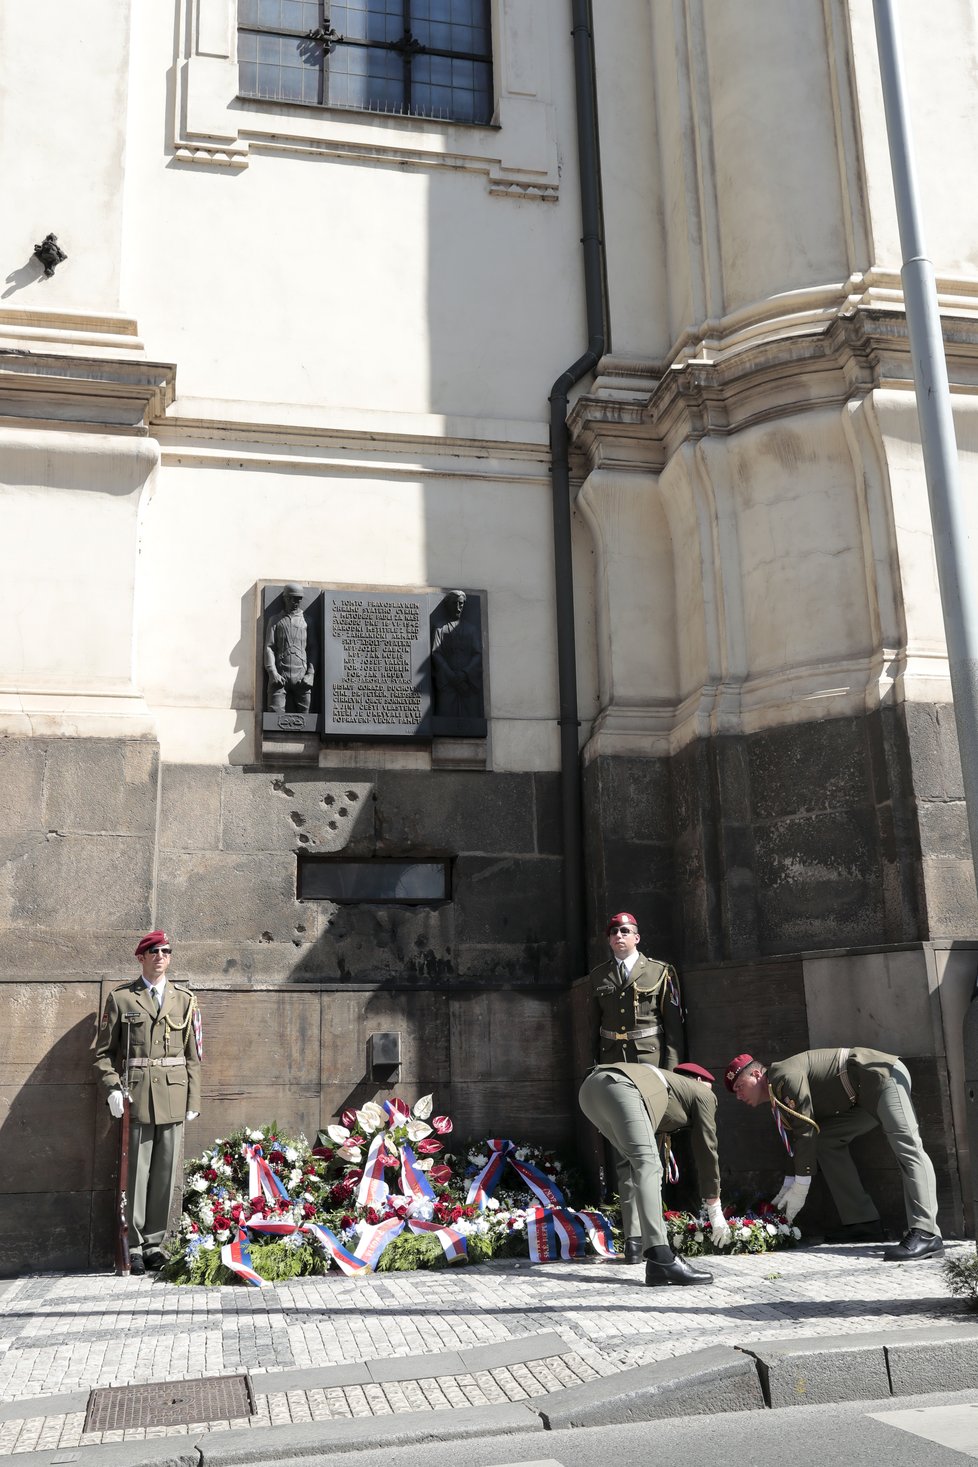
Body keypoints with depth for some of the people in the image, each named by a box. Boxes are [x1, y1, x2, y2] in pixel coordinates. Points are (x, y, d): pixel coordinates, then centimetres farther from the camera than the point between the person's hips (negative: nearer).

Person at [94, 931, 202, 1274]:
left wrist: (193, 1099, 7)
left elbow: (193, 1055, 11)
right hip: (135, 1095, -2)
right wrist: (112, 1088, -8)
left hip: (173, 1095, 2)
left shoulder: (184, 999, 11)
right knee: (135, 1172, 0)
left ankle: (155, 1243, 15)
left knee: (165, 1172, 5)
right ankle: (134, 1247, 8)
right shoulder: (120, 998, 5)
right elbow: (103, 1051, 6)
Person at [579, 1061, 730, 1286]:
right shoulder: (702, 1094, 24)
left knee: (647, 1166, 15)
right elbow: (706, 1152, 23)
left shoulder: (672, 1084, 41)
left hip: (589, 1088, 8)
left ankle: (658, 1261, 11)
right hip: (619, 1087, -8)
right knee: (647, 1165, -12)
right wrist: (716, 1212, 30)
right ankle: (661, 1258, -23)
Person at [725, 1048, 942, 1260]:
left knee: (906, 1146, -23)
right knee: (826, 1141, 8)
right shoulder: (779, 1098, 14)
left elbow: (806, 1130, -19)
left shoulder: (784, 1076, -17)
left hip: (882, 1074, -11)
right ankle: (863, 1223, 5)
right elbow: (797, 1139, 17)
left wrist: (800, 1186, -14)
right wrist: (790, 1185, 13)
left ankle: (925, 1234, -34)